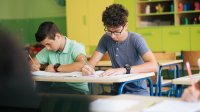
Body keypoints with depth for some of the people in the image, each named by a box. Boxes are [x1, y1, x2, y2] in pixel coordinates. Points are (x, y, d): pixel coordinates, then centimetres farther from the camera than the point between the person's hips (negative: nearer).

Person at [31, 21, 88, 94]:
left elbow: (82, 65, -30)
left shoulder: (75, 47, -11)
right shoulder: (48, 50, 7)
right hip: (57, 87, 6)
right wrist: (32, 66, -11)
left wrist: (57, 68, -19)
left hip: (78, 89, -6)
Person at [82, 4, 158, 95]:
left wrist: (124, 70, -39)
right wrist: (87, 68, -27)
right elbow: (92, 63, -1)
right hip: (117, 91, 3)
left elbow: (154, 66, -27)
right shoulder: (106, 39, 0)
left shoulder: (136, 39, -13)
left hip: (138, 92, -3)